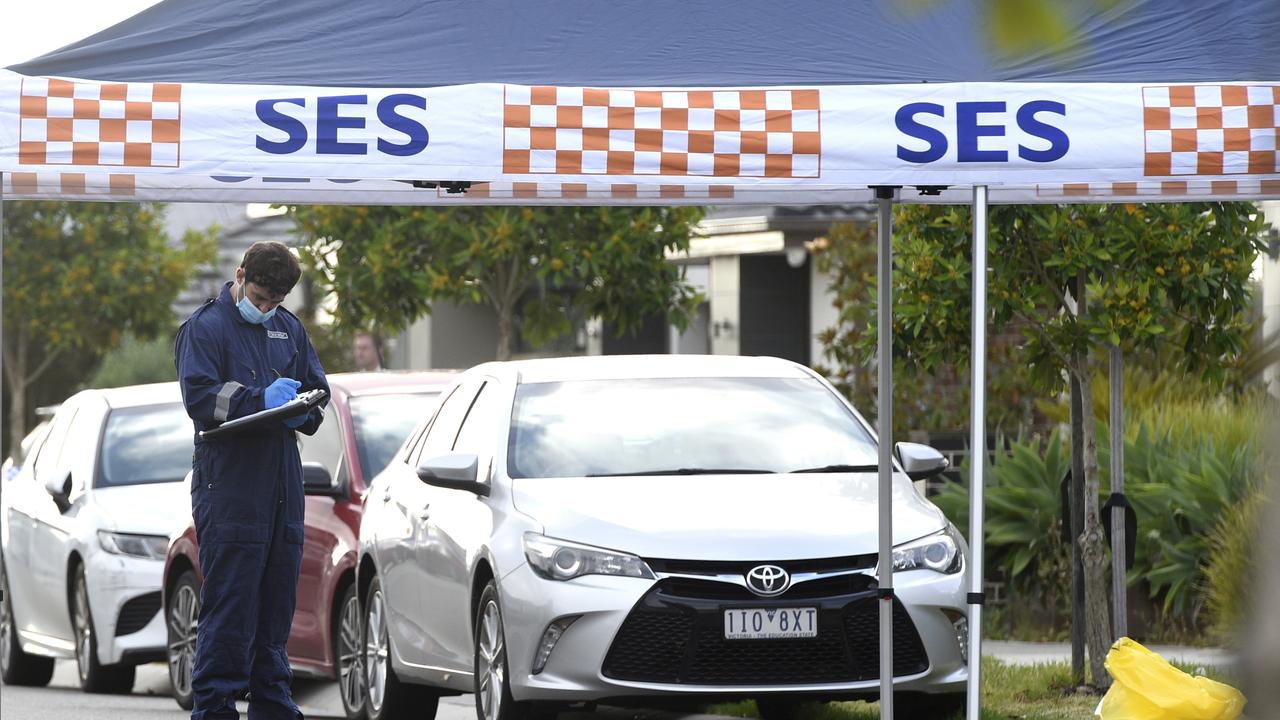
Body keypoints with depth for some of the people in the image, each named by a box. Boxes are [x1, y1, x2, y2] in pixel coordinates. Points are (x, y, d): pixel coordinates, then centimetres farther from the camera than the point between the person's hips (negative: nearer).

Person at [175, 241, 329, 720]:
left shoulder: (289, 329, 16)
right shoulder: (205, 328, -5)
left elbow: (318, 392, 18)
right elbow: (199, 397, -15)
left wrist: (302, 412, -5)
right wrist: (261, 399, -23)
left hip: (283, 487, 7)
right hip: (229, 486, -7)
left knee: (277, 602, 10)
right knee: (228, 605, -9)